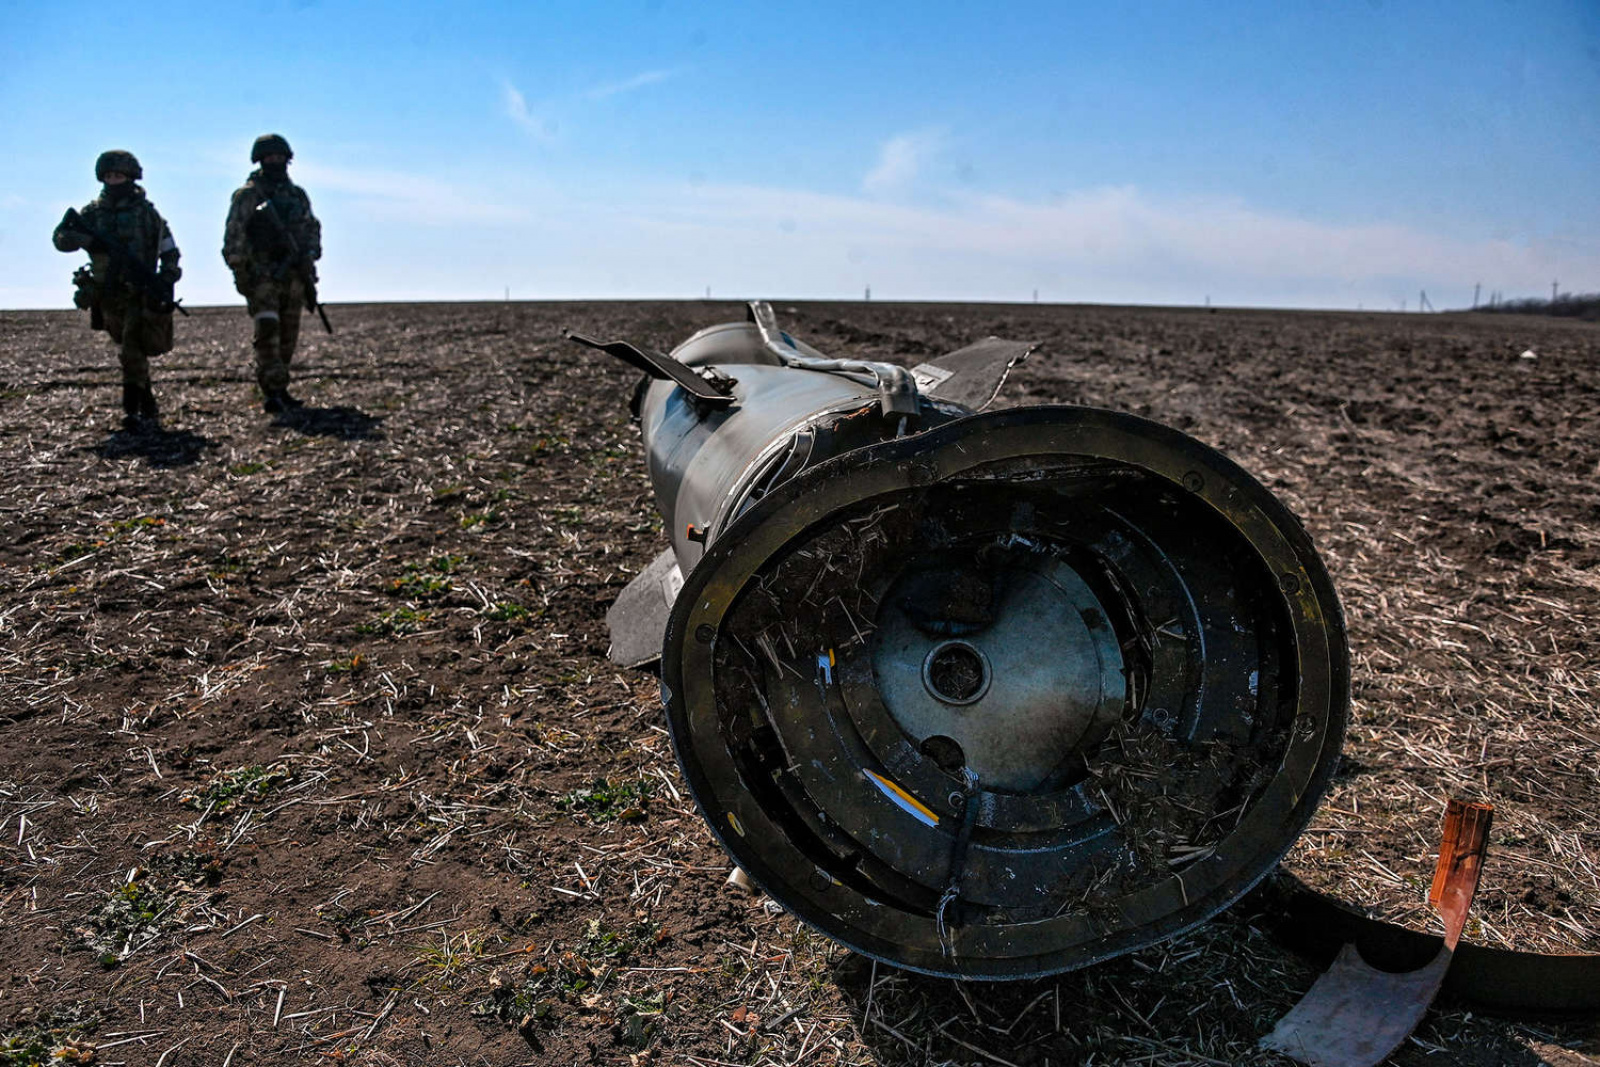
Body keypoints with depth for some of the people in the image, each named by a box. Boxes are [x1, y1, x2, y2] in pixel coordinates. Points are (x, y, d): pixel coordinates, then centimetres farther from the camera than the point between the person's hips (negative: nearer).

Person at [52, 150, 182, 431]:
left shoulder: (146, 211, 4)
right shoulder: (93, 212, 8)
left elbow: (169, 251, 8)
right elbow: (60, 238, 2)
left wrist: (166, 282, -5)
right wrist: (89, 239, -18)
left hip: (141, 293, -4)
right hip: (108, 296, 4)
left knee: (131, 349, -17)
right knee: (131, 352, 9)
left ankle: (132, 411, -21)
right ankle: (149, 409, 17)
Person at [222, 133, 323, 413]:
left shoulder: (297, 195, 15)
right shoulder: (247, 195, -1)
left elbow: (312, 227, 22)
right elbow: (233, 238, -5)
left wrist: (310, 253, 3)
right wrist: (240, 276, -11)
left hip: (293, 276, 5)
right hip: (261, 275, -5)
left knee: (288, 337, 8)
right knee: (268, 331, -16)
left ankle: (279, 390, 18)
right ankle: (272, 393, -20)